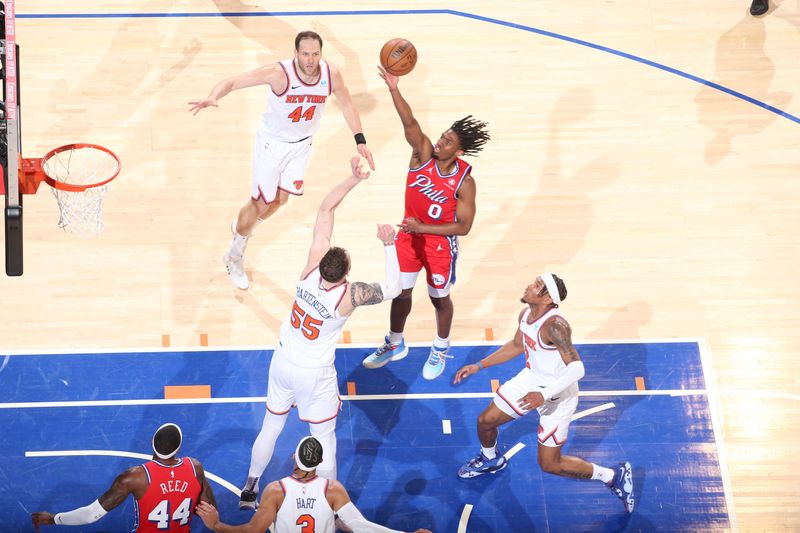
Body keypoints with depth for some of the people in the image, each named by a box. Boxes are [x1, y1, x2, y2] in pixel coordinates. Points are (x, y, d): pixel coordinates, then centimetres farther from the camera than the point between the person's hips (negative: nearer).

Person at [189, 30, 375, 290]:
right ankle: (234, 259, 25)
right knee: (260, 203, 2)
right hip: (272, 142, -4)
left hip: (301, 144, 4)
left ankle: (241, 227, 43)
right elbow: (232, 82, -31)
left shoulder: (331, 74, -19)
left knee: (281, 198, 12)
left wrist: (360, 140, -3)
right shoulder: (279, 73, -31)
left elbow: (347, 104, 0)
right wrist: (212, 97, -52)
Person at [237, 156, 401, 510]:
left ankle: (250, 490, 40)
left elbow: (325, 209, -15)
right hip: (315, 376, -4)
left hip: (282, 363, 4)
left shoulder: (312, 267, -22)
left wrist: (353, 180, -18)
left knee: (271, 427, 23)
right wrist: (390, 246, -16)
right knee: (324, 439, 14)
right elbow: (392, 290, -12)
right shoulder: (350, 295, -30)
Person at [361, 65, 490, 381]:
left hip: (440, 242, -3)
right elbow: (410, 124, -34)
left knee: (439, 298, 15)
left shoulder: (464, 181, -23)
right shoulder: (424, 153, -17)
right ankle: (395, 345, 39)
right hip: (409, 234, 3)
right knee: (401, 292, 15)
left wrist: (423, 228, -26)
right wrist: (394, 89, -50)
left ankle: (441, 349, 41)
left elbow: (464, 226, -21)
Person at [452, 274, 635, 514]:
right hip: (531, 379, 8)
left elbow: (577, 368, -38)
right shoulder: (525, 314, -6)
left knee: (549, 464, -2)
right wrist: (479, 365, 14)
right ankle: (490, 460, 49)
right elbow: (517, 345, 14)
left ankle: (614, 476, 14)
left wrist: (545, 395, -44)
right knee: (485, 421, 15)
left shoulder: (554, 326, -33)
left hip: (558, 395, -8)